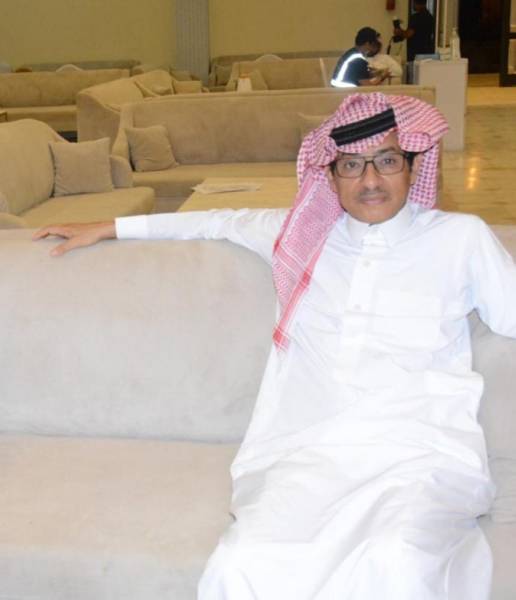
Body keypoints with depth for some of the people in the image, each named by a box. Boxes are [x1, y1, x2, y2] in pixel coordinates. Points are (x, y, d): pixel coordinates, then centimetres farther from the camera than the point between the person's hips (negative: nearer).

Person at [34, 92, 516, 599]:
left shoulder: (460, 239, 10)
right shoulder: (302, 232, 17)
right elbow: (220, 222, 28)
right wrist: (106, 229, 33)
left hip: (418, 453, -2)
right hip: (312, 452, 2)